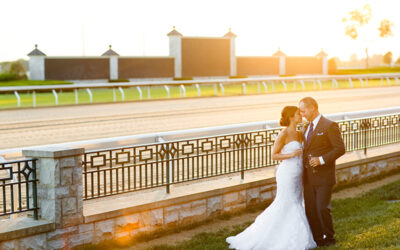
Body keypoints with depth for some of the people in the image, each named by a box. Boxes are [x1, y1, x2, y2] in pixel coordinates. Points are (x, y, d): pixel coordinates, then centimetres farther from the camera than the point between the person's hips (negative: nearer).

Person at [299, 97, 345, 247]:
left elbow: (340, 148, -13)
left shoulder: (329, 126, -9)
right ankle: (317, 238, 19)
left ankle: (329, 238, 12)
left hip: (324, 176, -7)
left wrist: (322, 160, -21)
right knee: (310, 209, 7)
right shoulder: (308, 128, 14)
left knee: (322, 208, -7)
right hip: (309, 177, 7)